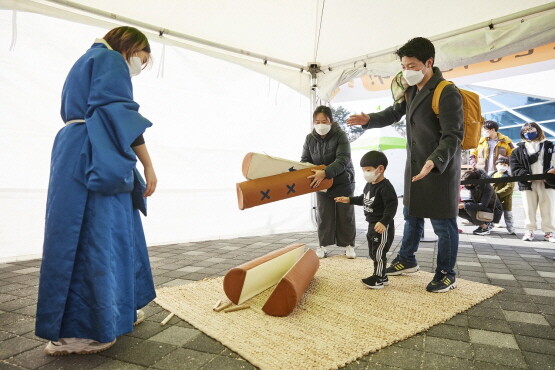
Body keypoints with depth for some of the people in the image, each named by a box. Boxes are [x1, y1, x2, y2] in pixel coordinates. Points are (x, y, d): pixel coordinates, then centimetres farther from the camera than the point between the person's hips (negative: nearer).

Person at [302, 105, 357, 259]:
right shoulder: (310, 138, -4)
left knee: (345, 215, 8)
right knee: (323, 215, 7)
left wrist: (325, 173, -41)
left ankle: (349, 244, 22)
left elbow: (343, 160, -28)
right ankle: (323, 245, 19)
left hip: (343, 182, -3)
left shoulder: (340, 136, -17)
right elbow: (304, 160, 1)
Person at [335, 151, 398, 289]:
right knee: (373, 252, 17)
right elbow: (363, 199, 24)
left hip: (383, 227, -10)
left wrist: (384, 222, -36)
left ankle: (378, 278, 15)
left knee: (379, 253, 0)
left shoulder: (385, 187, -21)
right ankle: (382, 276, 31)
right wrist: (349, 200, 16)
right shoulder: (369, 185, 8)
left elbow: (392, 206, -27)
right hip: (372, 225, 10)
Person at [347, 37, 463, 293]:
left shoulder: (447, 93, -18)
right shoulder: (411, 90, 7)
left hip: (441, 168, -8)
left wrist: (434, 162, -38)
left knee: (443, 224, 3)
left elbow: (452, 136, -22)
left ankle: (446, 275, 20)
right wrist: (369, 120, 2)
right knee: (412, 215, 19)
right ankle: (406, 260, 37)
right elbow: (395, 113, 20)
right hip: (414, 166, 8)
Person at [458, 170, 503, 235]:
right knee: (459, 210, -7)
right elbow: (472, 200, 5)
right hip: (483, 210, 8)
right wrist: (462, 202, -14)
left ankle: (485, 227, -10)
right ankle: (486, 223, 6)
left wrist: (465, 205, -33)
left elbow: (483, 205, -35)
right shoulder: (474, 186, -6)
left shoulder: (487, 188, -28)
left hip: (494, 213, -8)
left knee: (469, 207, -30)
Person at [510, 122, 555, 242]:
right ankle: (529, 231, 10)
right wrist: (525, 175, -15)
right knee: (529, 209, 3)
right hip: (528, 184, 0)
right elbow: (515, 167, 1)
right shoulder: (518, 150, 8)